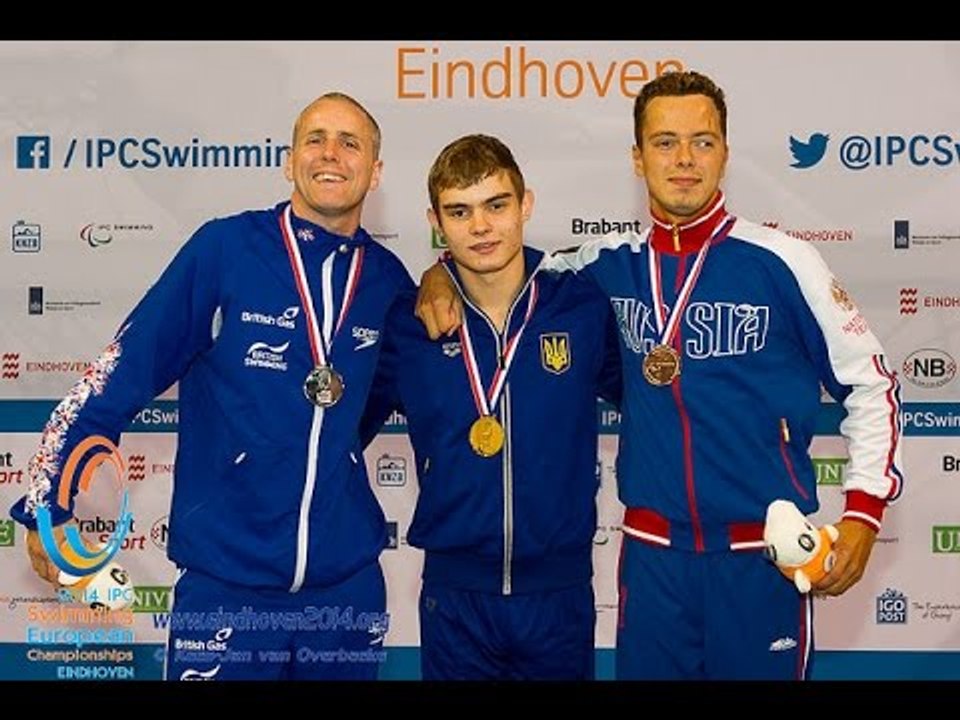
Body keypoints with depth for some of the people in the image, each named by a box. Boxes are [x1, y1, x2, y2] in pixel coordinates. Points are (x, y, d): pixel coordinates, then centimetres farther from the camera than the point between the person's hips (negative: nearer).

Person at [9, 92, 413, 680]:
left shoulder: (388, 279, 2)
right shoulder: (225, 248, -8)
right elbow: (120, 373, -5)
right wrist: (47, 503, -3)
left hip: (349, 583, 3)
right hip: (227, 581, -3)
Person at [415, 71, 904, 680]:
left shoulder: (781, 262, -7)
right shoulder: (612, 263, 1)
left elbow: (872, 385, 0)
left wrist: (863, 512, -7)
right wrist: (444, 274, -2)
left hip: (765, 552, -2)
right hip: (651, 551, 3)